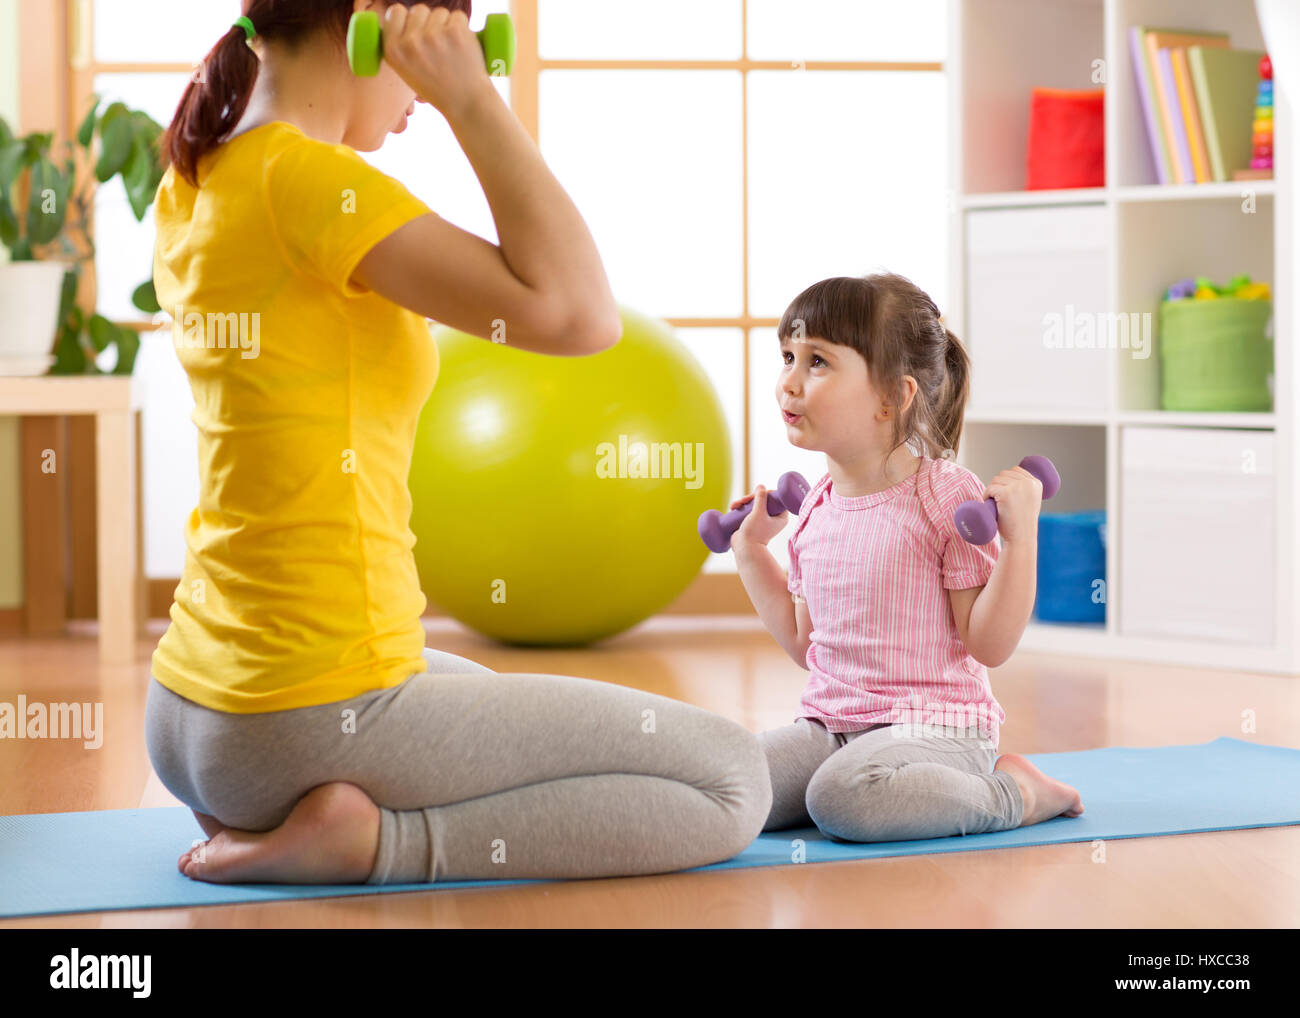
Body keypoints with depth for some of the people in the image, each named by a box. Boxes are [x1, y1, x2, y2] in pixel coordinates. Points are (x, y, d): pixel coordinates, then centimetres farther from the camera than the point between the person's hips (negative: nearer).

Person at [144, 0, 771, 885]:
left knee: (478, 689, 41)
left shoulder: (195, 186, 8)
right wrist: (470, 97, -18)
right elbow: (578, 315, -26)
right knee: (733, 781, -1)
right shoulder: (305, 180, -19)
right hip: (309, 722, -10)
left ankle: (260, 810, 16)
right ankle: (365, 839, -9)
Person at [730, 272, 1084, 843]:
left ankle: (1013, 792, -10)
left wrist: (1021, 535, -21)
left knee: (842, 797, -37)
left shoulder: (946, 496, -9)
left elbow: (990, 643, -12)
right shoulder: (816, 507, 10)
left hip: (933, 726, -6)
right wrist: (751, 552, 21)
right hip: (827, 724, 6)